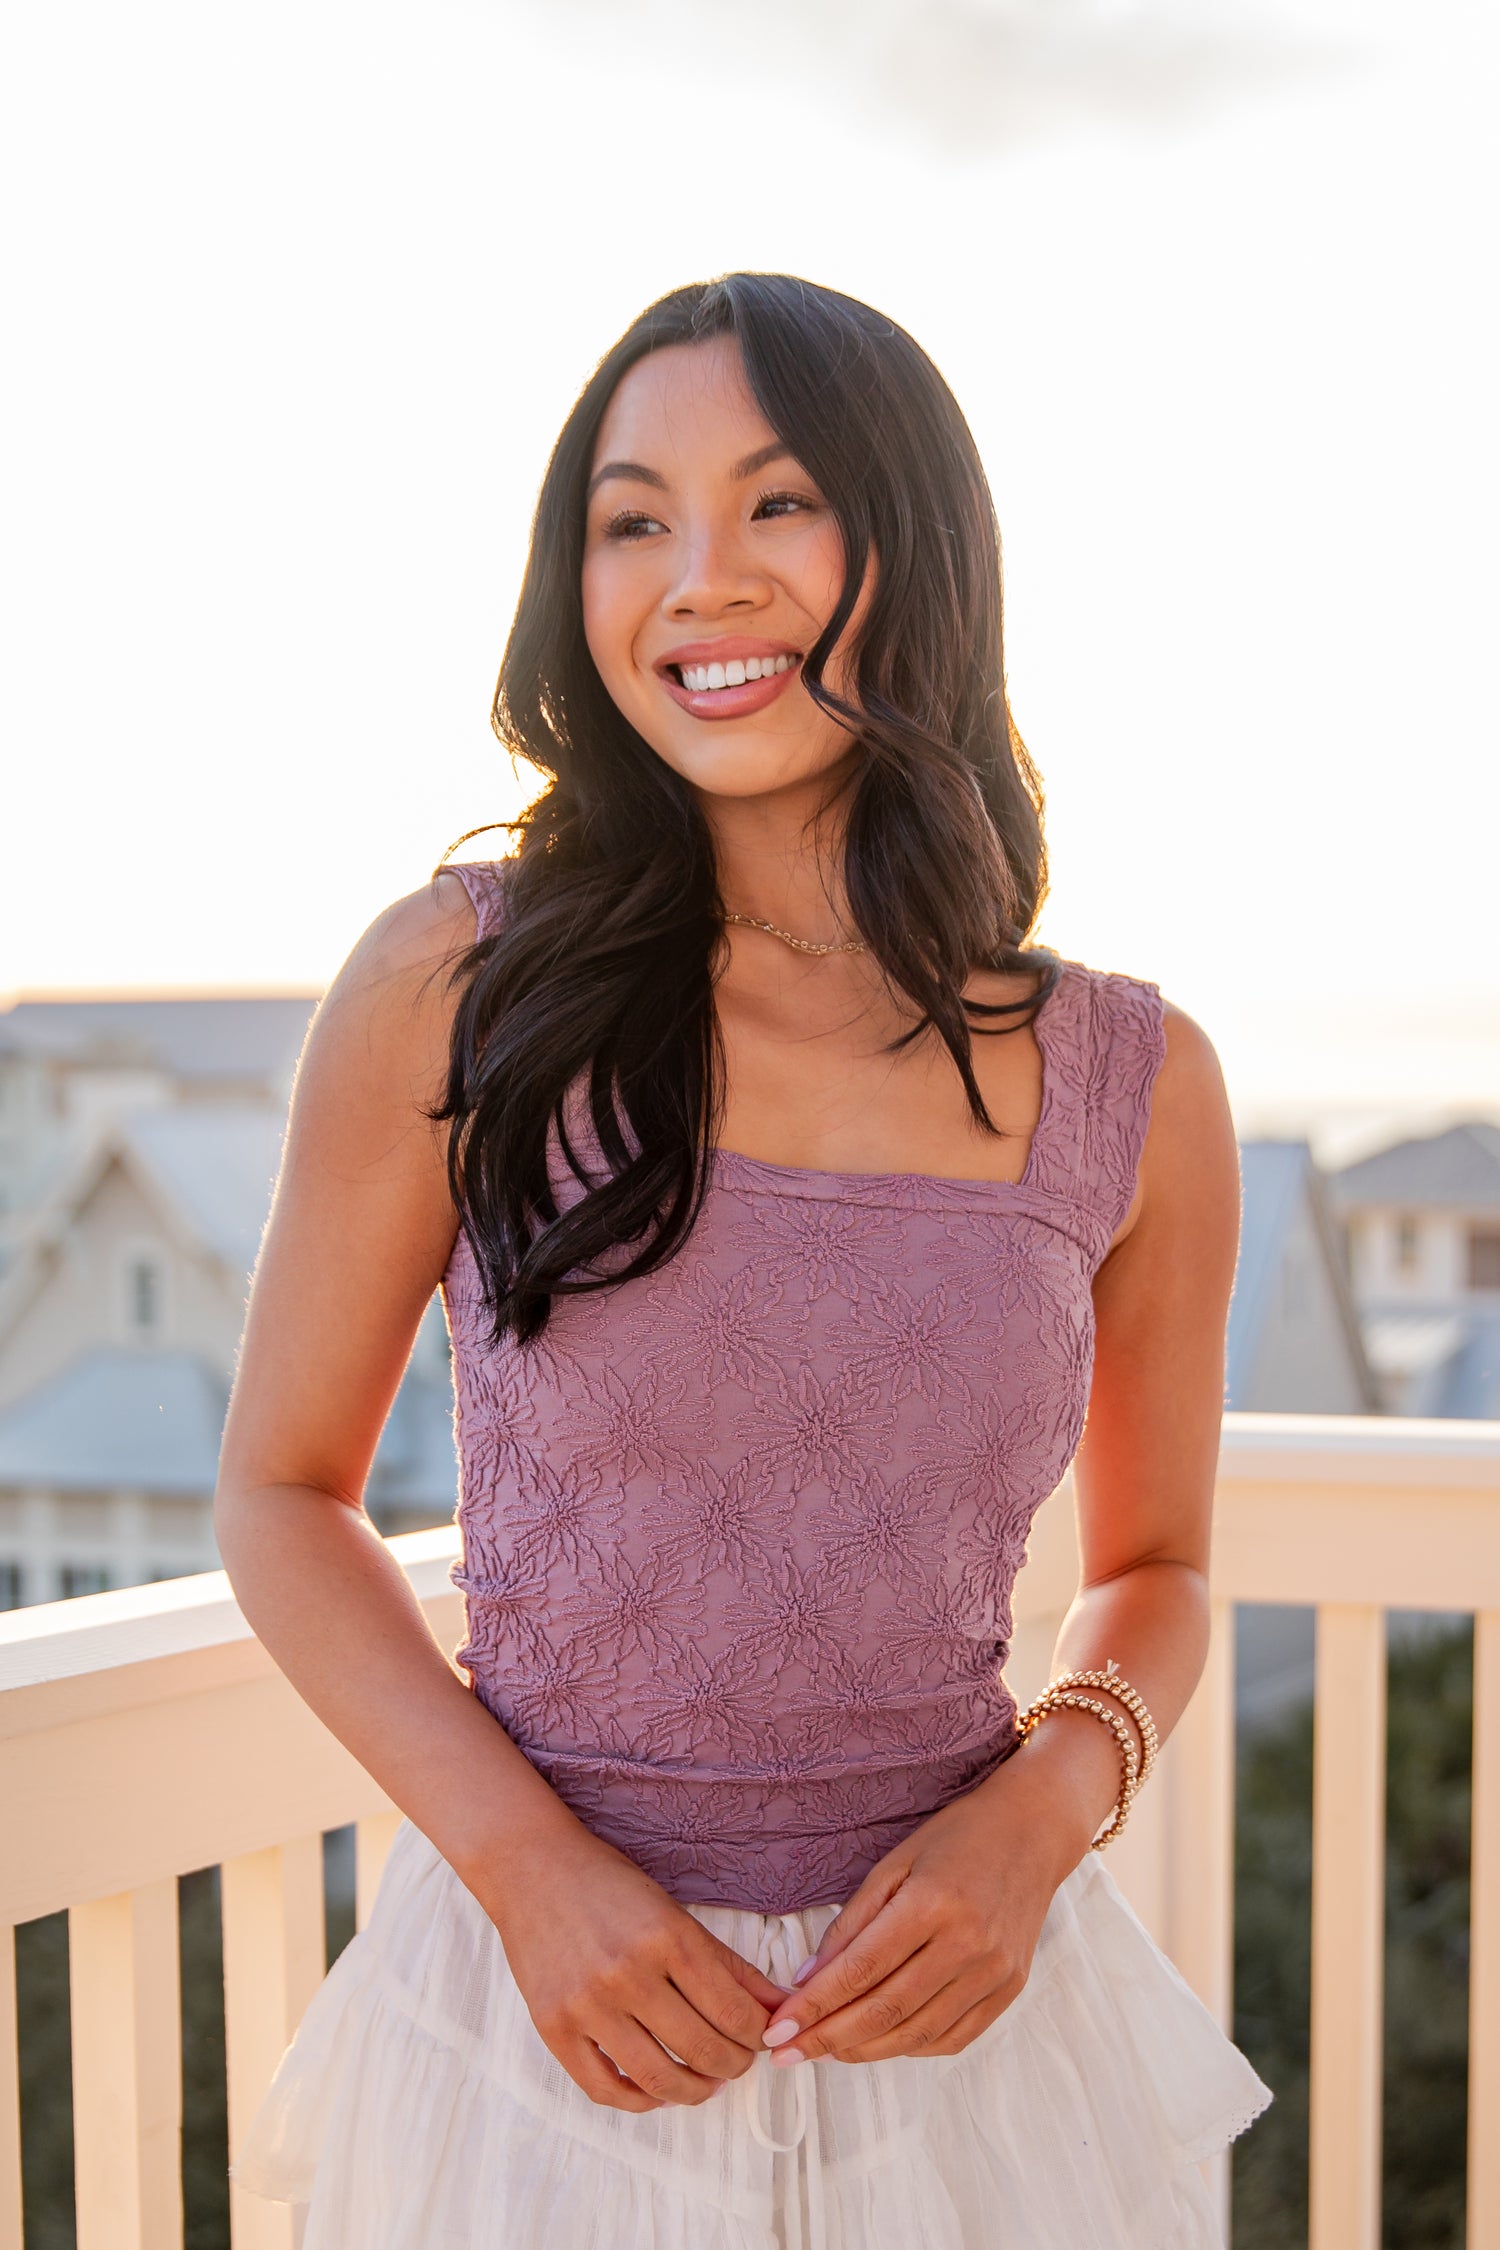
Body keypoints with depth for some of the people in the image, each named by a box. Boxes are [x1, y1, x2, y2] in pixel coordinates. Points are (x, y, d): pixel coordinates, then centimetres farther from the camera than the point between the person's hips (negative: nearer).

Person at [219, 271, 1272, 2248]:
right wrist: (524, 1861, -13)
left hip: (955, 2014, 2)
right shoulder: (452, 988, -11)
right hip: (546, 2010, -1)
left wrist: (1046, 1808, -10)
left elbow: (1155, 1569, 8)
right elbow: (286, 1491, -2)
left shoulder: (1136, 1086, -5)